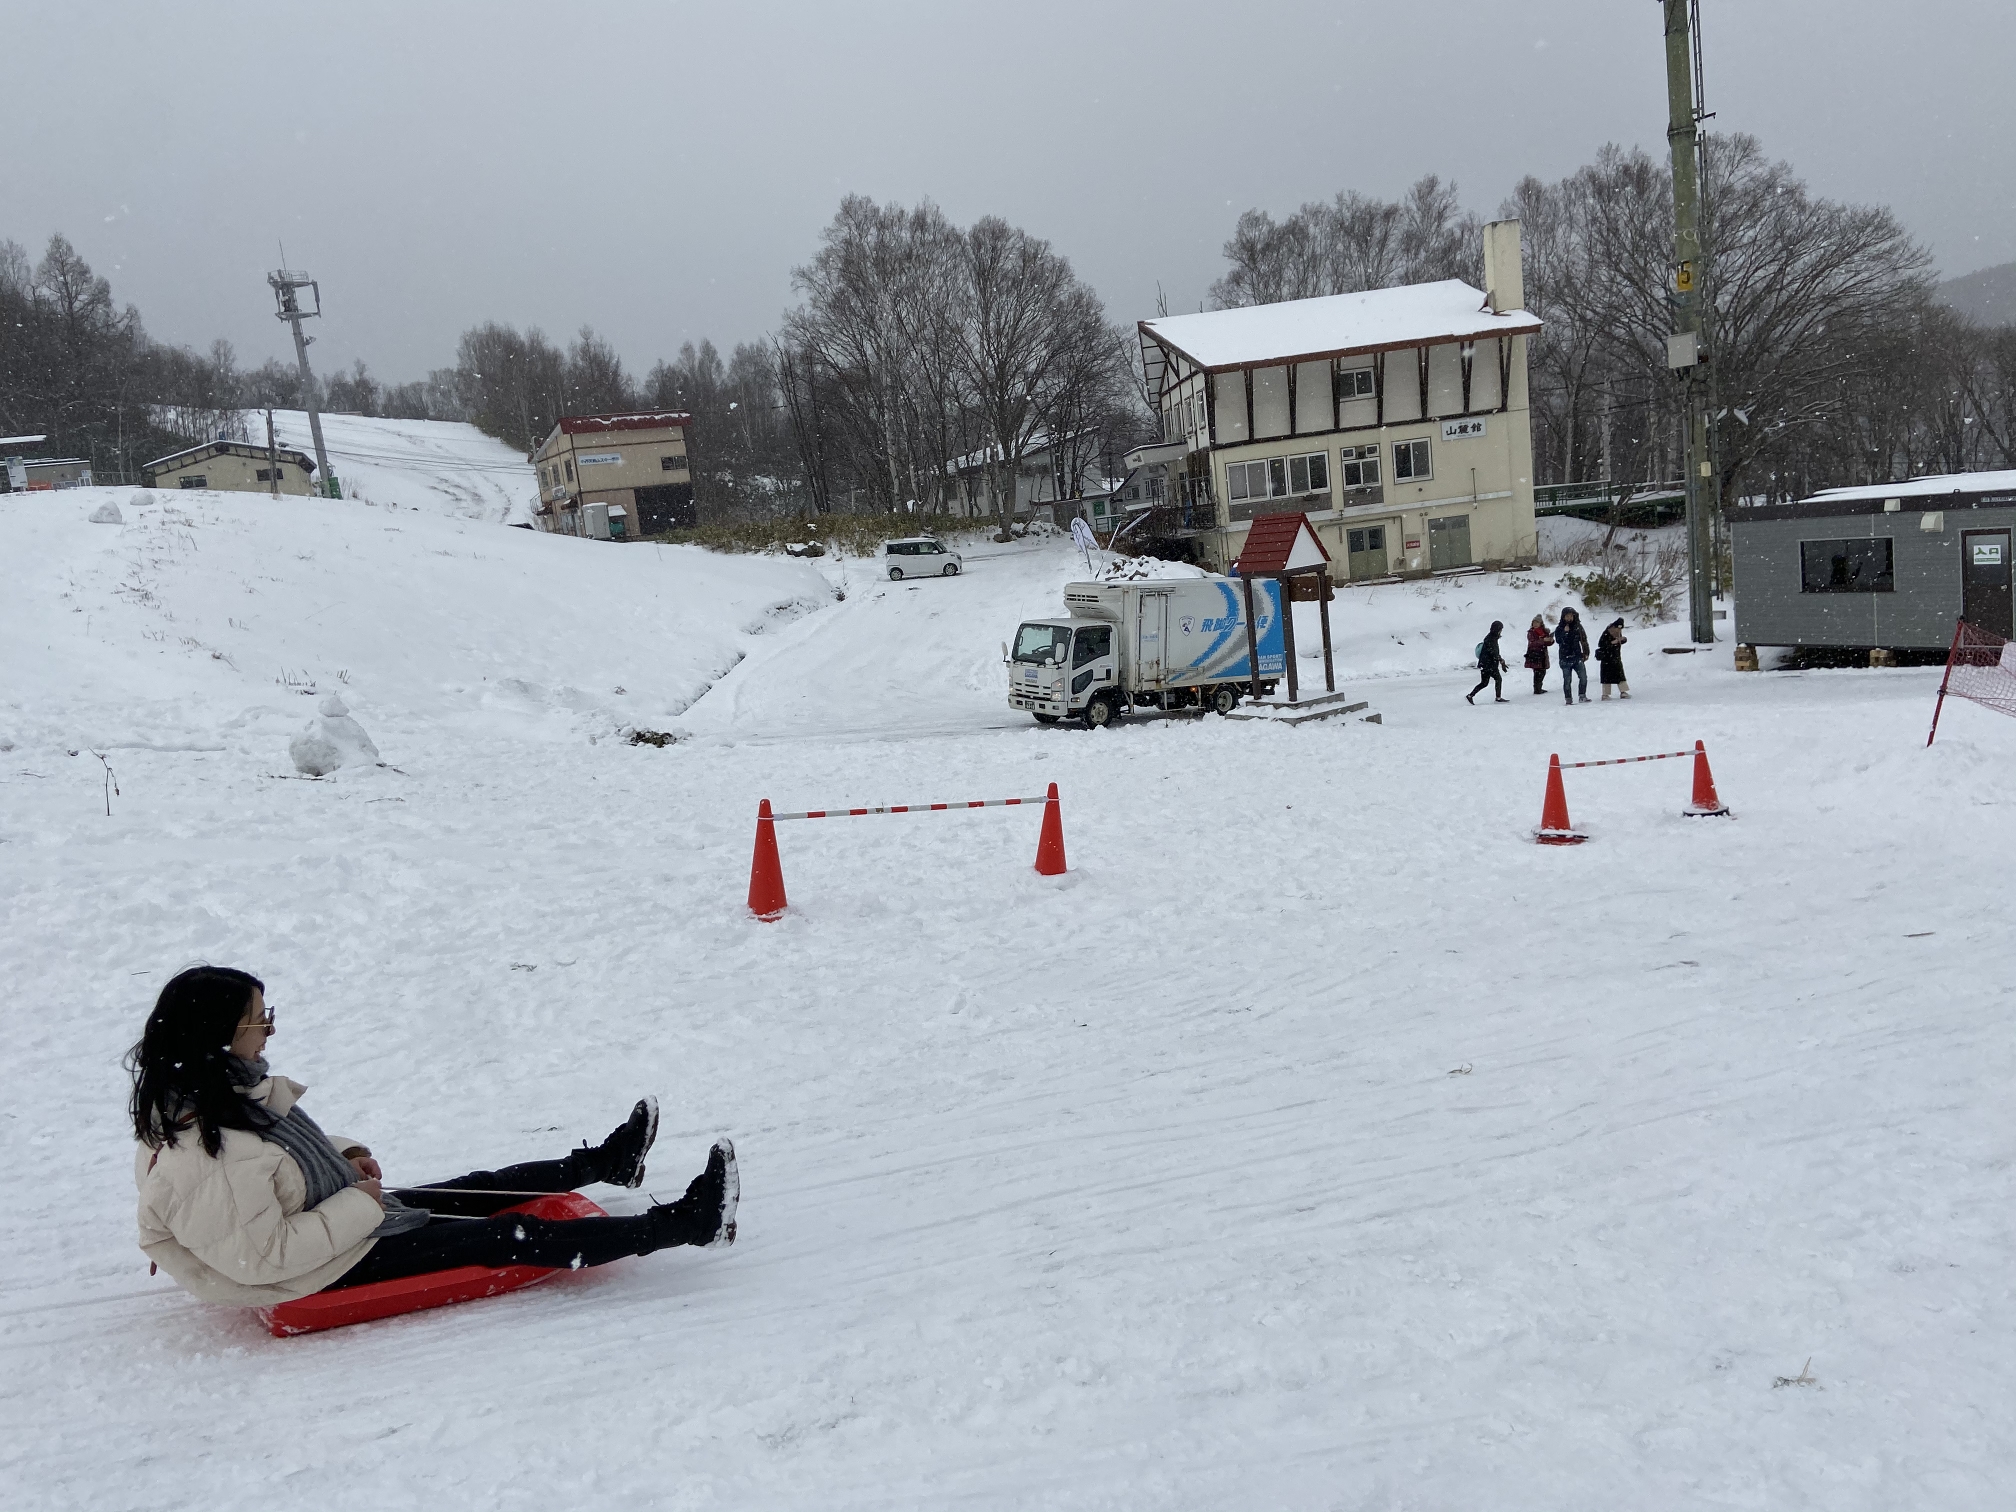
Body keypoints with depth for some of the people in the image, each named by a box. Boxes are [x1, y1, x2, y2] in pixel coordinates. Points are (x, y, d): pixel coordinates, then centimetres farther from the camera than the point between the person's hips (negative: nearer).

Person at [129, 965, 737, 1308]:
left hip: (344, 1215, 9)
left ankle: (605, 1162, 40)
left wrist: (342, 1155, 1)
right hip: (330, 1270, -9)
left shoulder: (222, 1093, -3)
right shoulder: (202, 1155, -33)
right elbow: (261, 1256, -29)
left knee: (481, 1190, 18)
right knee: (515, 1236, -8)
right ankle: (683, 1223, -3)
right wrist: (360, 1206, -21)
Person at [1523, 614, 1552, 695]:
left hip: (1542, 655, 6)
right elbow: (1533, 643, -20)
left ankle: (1539, 688, 23)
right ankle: (1536, 689, -9)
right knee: (1537, 672, -12)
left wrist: (1551, 640, -12)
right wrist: (1543, 640, -30)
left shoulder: (1544, 631, 10)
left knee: (1542, 672, 11)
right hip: (1534, 654, -6)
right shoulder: (1531, 632, -5)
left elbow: (1548, 643, 11)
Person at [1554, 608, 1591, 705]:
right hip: (1565, 659, -2)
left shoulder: (1578, 627, 6)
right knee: (1567, 681, 1)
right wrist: (1565, 632, -25)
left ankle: (1582, 696, 5)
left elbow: (1584, 640, 12)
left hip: (1578, 657, 2)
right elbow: (1558, 640, -16)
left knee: (1583, 677, -7)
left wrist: (1586, 653, 7)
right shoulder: (1559, 629, 0)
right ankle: (1568, 699, 8)